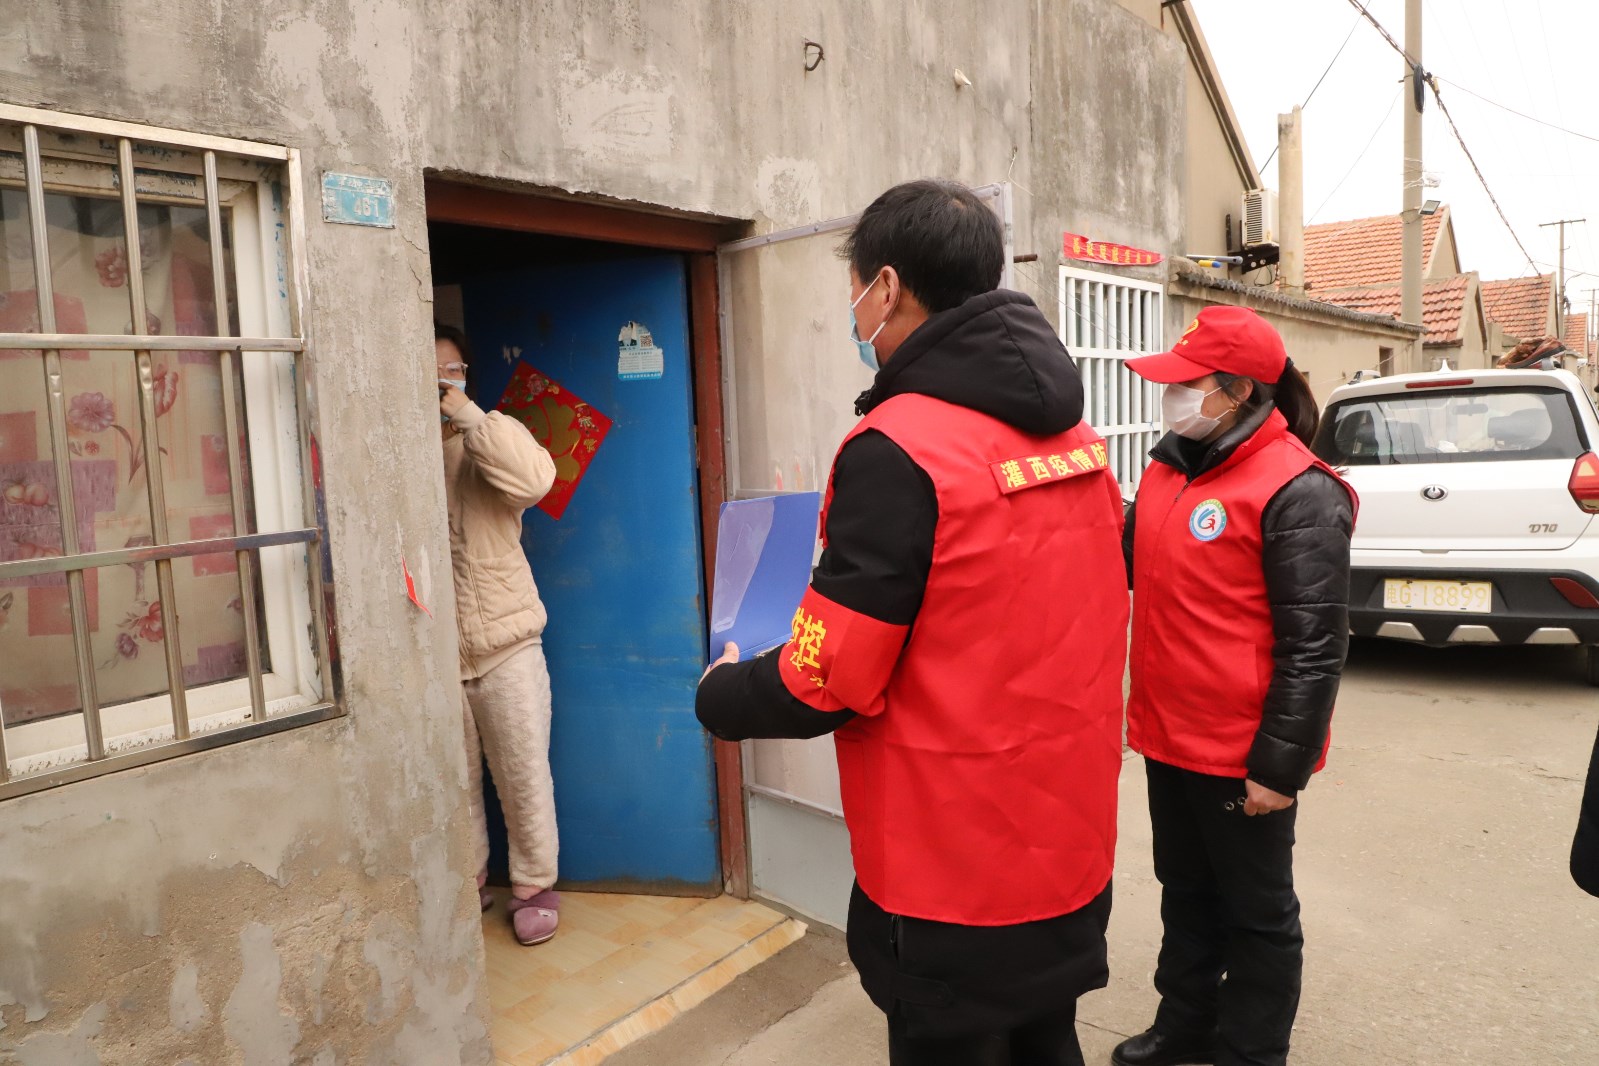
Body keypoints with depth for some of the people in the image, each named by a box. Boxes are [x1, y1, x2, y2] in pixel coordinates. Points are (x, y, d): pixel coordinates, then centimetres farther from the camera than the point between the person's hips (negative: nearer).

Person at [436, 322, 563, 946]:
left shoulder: (492, 436, 1)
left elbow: (536, 479, -22)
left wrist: (465, 413, -22)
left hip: (505, 643, -1)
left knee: (524, 775, 6)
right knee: (453, 780, 13)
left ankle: (534, 885, 24)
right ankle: (467, 883, 33)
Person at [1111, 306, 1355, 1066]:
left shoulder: (1296, 493, -18)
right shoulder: (1168, 468, 5)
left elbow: (1313, 646, -19)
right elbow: (1127, 565, 20)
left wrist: (1280, 765, -17)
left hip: (1242, 754, -7)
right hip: (1169, 738, 8)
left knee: (1255, 912, 14)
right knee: (1185, 894, 23)